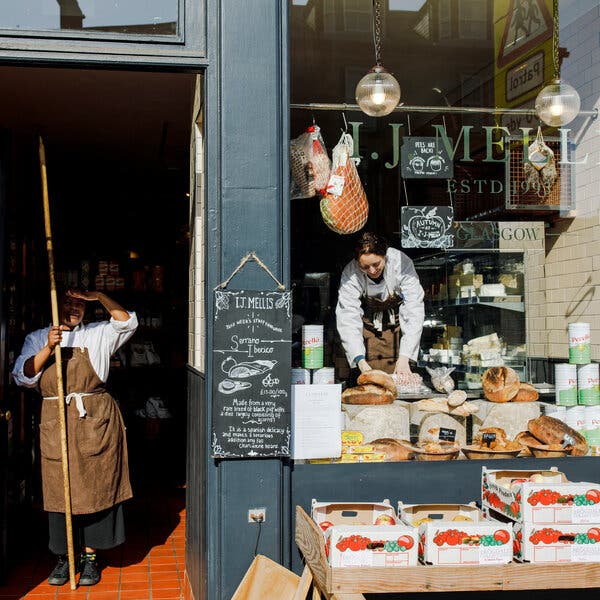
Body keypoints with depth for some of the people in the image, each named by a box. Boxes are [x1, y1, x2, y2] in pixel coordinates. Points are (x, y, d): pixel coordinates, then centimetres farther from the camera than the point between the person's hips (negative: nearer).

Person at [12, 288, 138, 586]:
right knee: (59, 490, 3)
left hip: (96, 420, 0)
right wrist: (48, 348, -13)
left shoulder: (97, 334, 11)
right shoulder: (37, 339, 11)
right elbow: (23, 376, -1)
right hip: (56, 422, 1)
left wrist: (98, 296, -10)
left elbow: (127, 322, -2)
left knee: (95, 487, 1)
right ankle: (64, 557, 16)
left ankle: (90, 556, 13)